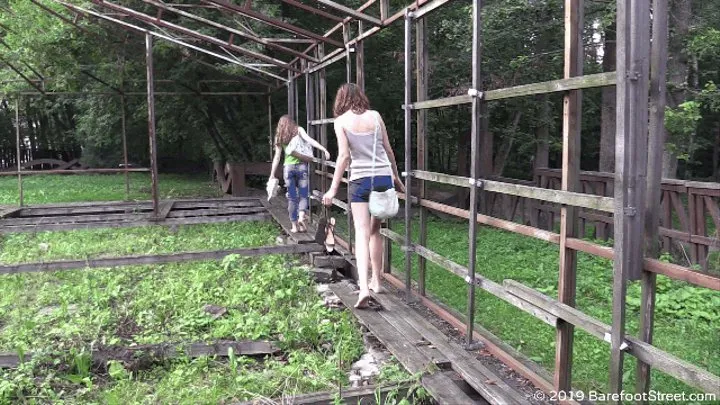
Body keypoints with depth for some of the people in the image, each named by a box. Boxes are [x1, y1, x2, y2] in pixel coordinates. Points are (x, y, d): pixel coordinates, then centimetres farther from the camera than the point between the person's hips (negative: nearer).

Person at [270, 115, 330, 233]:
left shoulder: (280, 137, 12)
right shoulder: (298, 130, 6)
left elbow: (277, 157, 10)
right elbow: (309, 140, -11)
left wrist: (272, 175, 14)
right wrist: (324, 150, -18)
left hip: (288, 167, 2)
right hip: (301, 165, -2)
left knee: (292, 197, 9)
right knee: (303, 195, 6)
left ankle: (294, 225, 9)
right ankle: (301, 217, -18)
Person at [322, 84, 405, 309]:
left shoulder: (341, 121, -1)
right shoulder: (375, 115, 7)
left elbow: (344, 156, -8)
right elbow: (388, 150, 11)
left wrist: (333, 189, -5)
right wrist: (396, 177, 23)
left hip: (360, 180, -3)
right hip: (384, 176, 3)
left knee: (362, 233, -5)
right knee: (375, 230, 16)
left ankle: (364, 288, -19)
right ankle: (376, 281, 23)